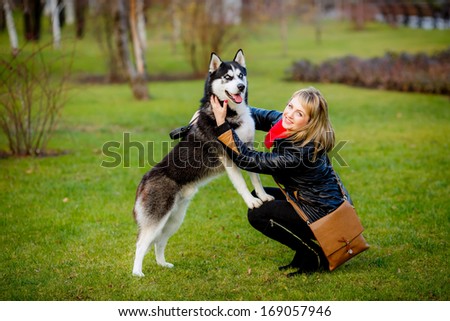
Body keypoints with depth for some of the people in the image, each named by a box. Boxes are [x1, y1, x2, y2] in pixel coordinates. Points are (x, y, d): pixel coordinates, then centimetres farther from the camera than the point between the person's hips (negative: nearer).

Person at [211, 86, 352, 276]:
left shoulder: (302, 151, -32)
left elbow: (250, 161, -30)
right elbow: (259, 115, 5)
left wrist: (222, 125, -32)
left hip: (324, 214, -9)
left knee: (257, 214, -10)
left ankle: (316, 256, -1)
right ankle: (304, 253, 15)